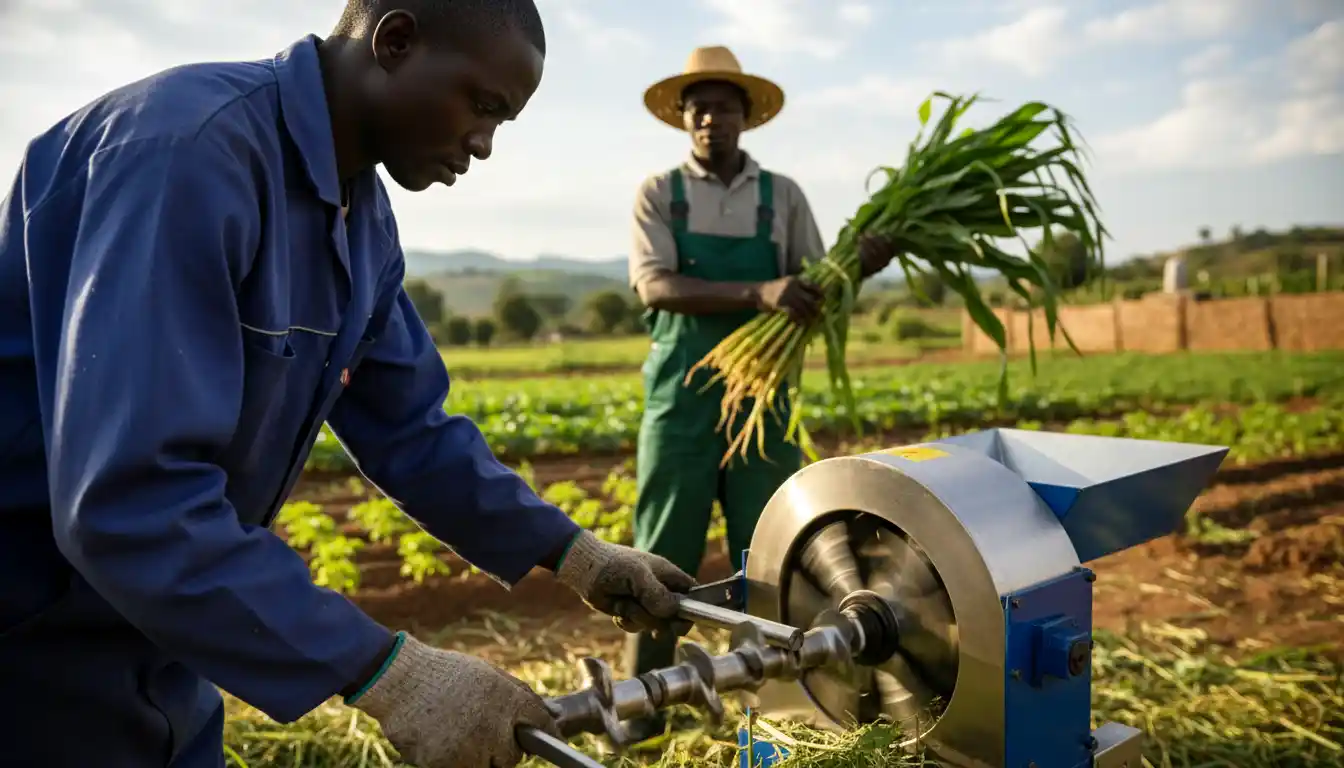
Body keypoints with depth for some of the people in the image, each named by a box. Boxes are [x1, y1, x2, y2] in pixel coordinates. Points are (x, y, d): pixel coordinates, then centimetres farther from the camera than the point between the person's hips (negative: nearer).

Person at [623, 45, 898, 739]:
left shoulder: (782, 195, 8)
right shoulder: (658, 193, 2)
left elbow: (816, 292, 6)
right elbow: (654, 287, -14)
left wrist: (858, 266, -17)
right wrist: (759, 294, -28)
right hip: (681, 399, -1)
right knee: (662, 563, 5)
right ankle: (640, 725, 19)